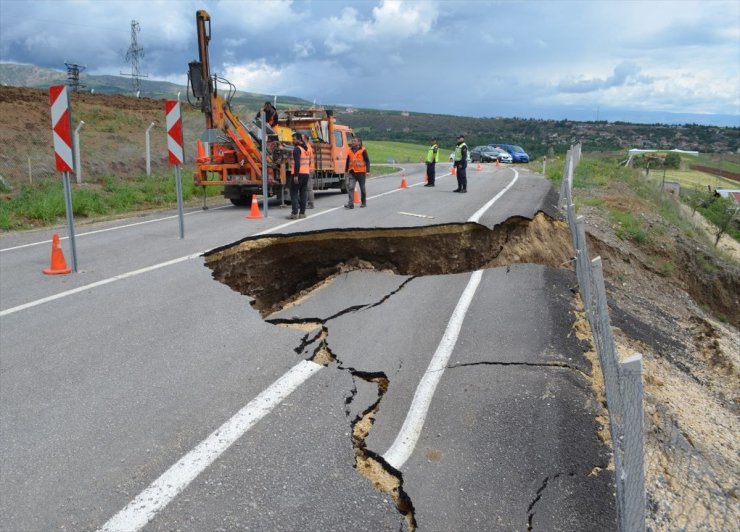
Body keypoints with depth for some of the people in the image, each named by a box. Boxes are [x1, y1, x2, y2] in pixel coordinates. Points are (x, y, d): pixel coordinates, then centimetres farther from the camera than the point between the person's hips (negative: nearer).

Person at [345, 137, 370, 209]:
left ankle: (363, 203, 24)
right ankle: (351, 204, -15)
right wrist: (346, 170, 18)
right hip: (351, 172, 3)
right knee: (350, 187, -11)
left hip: (361, 172, -3)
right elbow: (348, 161, 18)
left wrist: (368, 171, -11)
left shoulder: (363, 150, -4)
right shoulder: (350, 150, 10)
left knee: (362, 188, 9)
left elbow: (367, 161, -3)